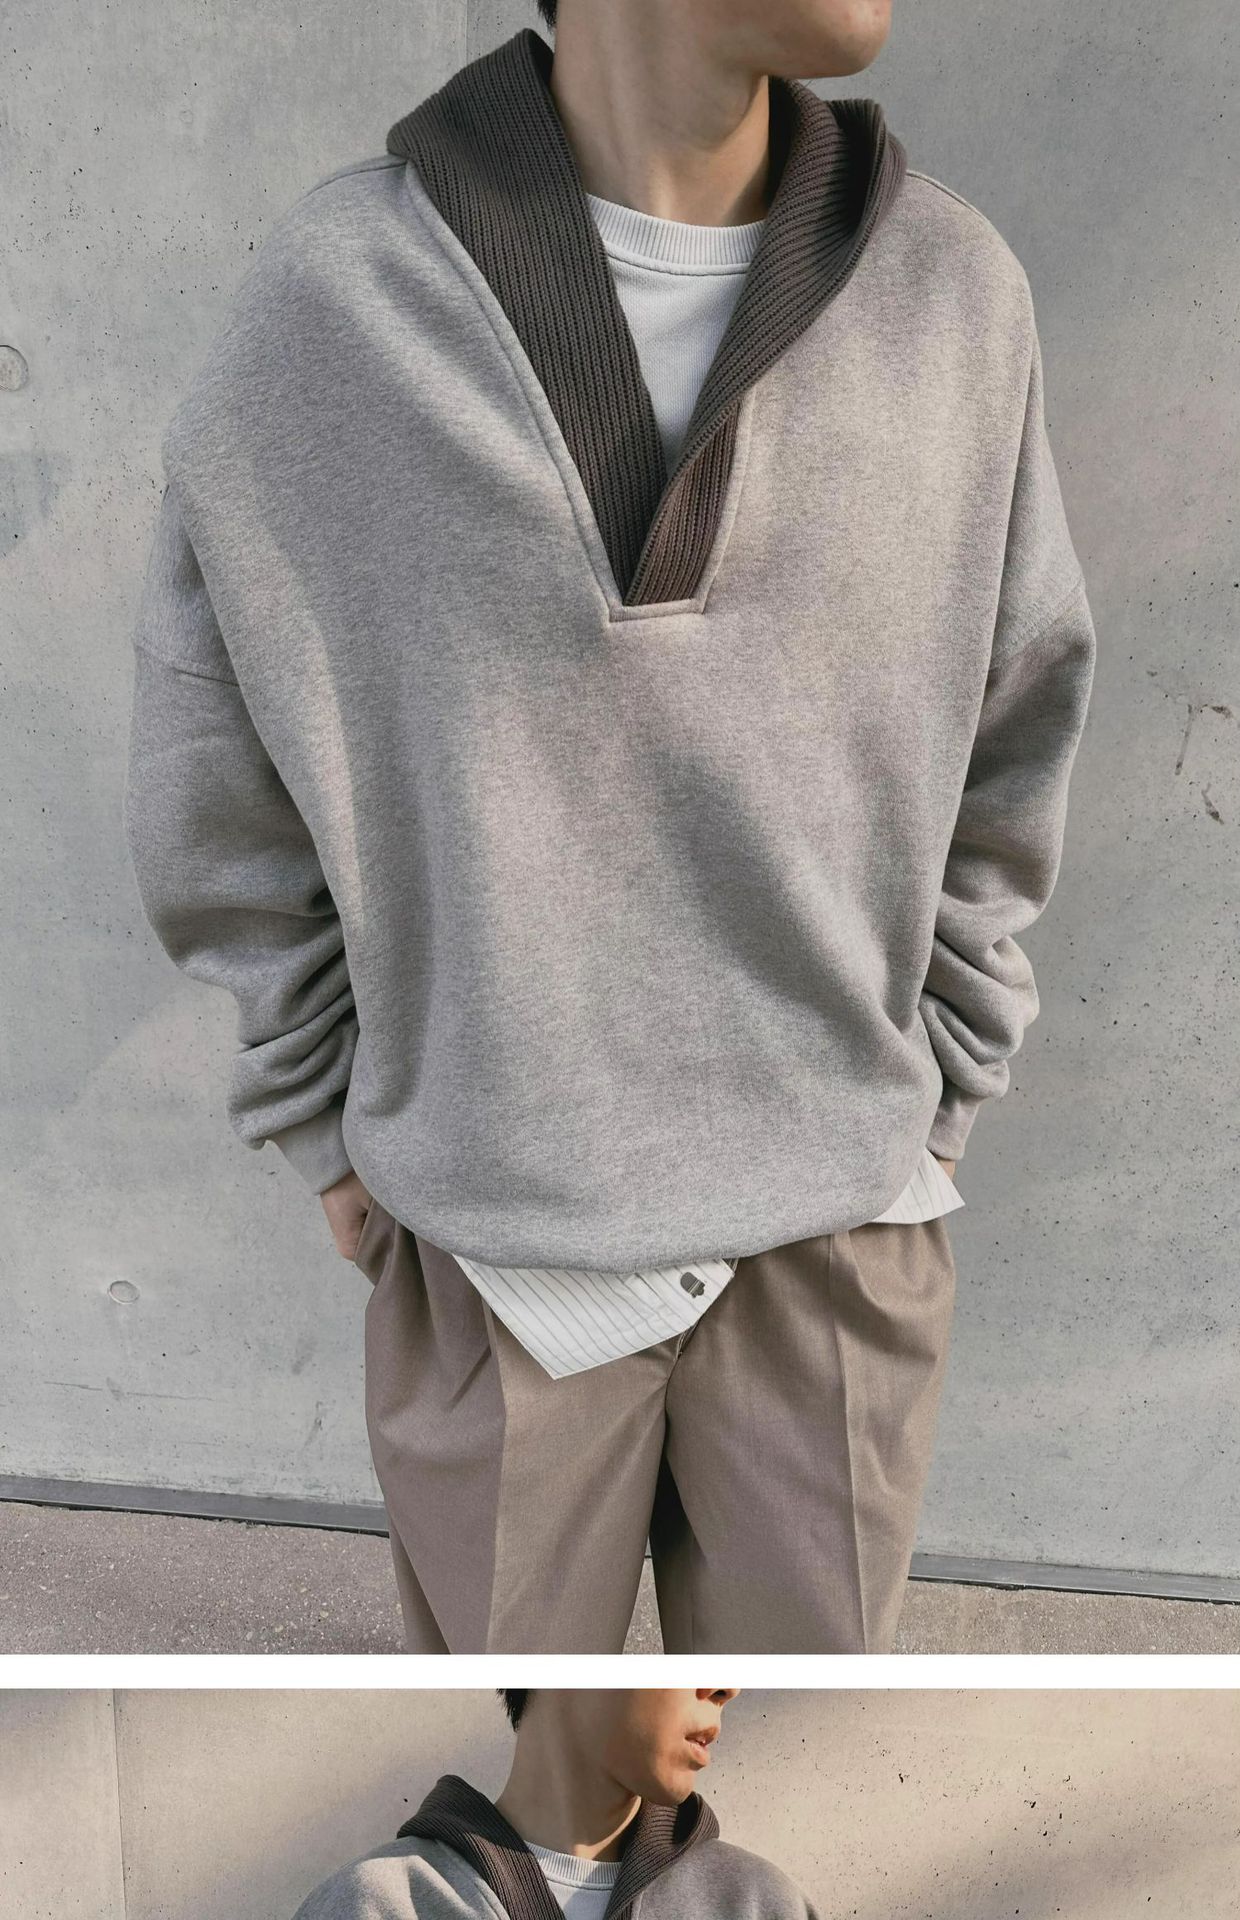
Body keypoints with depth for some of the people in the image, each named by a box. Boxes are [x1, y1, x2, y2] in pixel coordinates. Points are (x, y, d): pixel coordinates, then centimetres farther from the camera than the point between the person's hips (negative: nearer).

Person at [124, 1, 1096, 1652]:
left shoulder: (956, 292, -5)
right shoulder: (337, 299, -11)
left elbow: (1007, 747, 5)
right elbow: (219, 783, -1)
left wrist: (933, 1105, 5)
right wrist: (331, 1133, 3)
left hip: (841, 1221, 2)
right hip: (492, 1224, -1)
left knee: (805, 1640, 19)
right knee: (508, 1645, 17)